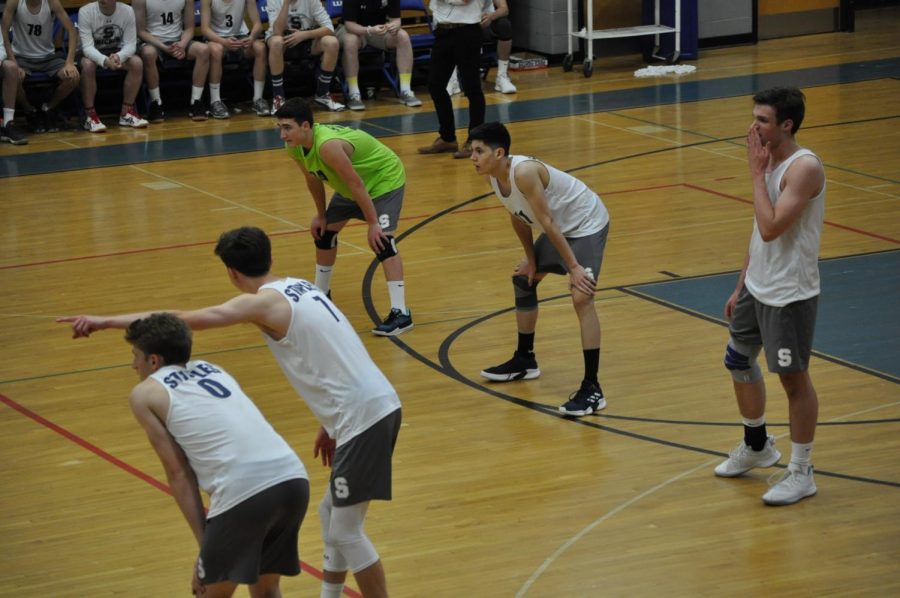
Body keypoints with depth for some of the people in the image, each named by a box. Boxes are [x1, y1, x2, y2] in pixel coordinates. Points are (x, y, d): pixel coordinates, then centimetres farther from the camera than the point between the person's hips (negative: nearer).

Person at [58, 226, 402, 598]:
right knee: (332, 513, 21)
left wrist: (107, 322, -19)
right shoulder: (299, 288, 15)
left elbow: (184, 320, -18)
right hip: (378, 405, 9)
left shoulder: (265, 302, -10)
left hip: (362, 415, -9)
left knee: (345, 532, -1)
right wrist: (331, 424, 24)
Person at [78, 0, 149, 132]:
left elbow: (130, 44, -18)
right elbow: (87, 46, -29)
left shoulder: (127, 11, -16)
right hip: (93, 54, -3)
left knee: (137, 62, -25)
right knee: (88, 65, -36)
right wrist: (104, 60, -49)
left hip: (117, 53, 3)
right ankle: (90, 116, -26)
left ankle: (127, 112, -12)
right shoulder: (85, 11, -23)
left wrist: (118, 57, -41)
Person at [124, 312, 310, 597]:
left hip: (245, 490, -6)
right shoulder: (212, 369, 30)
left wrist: (205, 543, 7)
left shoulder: (145, 394, 12)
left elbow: (178, 474, 6)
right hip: (293, 478, 6)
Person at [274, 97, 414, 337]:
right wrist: (321, 215, 10)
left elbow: (356, 184, -35)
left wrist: (373, 223, -30)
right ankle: (321, 295, 36)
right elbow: (313, 179, 5)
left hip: (385, 179, -9)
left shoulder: (327, 146, -41)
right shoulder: (296, 147, -14)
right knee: (323, 231, 15)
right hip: (350, 187, 9)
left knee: (381, 241, -22)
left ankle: (400, 313, -24)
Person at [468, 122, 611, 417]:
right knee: (523, 279, 21)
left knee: (581, 298, -23)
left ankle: (592, 389, -24)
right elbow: (518, 217, 8)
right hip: (560, 227, 10)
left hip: (587, 224, -10)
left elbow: (546, 221, -31)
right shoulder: (492, 176, -5)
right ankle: (524, 361, 38)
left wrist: (573, 267, -28)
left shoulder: (524, 172, -32)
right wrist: (531, 259, 11)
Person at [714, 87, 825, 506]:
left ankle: (801, 473, 13)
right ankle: (756, 446, 40)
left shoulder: (804, 168, -22)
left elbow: (771, 228, -30)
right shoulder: (769, 161, 6)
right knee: (739, 361, 19)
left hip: (789, 295, -9)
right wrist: (741, 286, 17)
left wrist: (756, 172, -23)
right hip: (757, 287, 9)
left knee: (794, 378, 1)